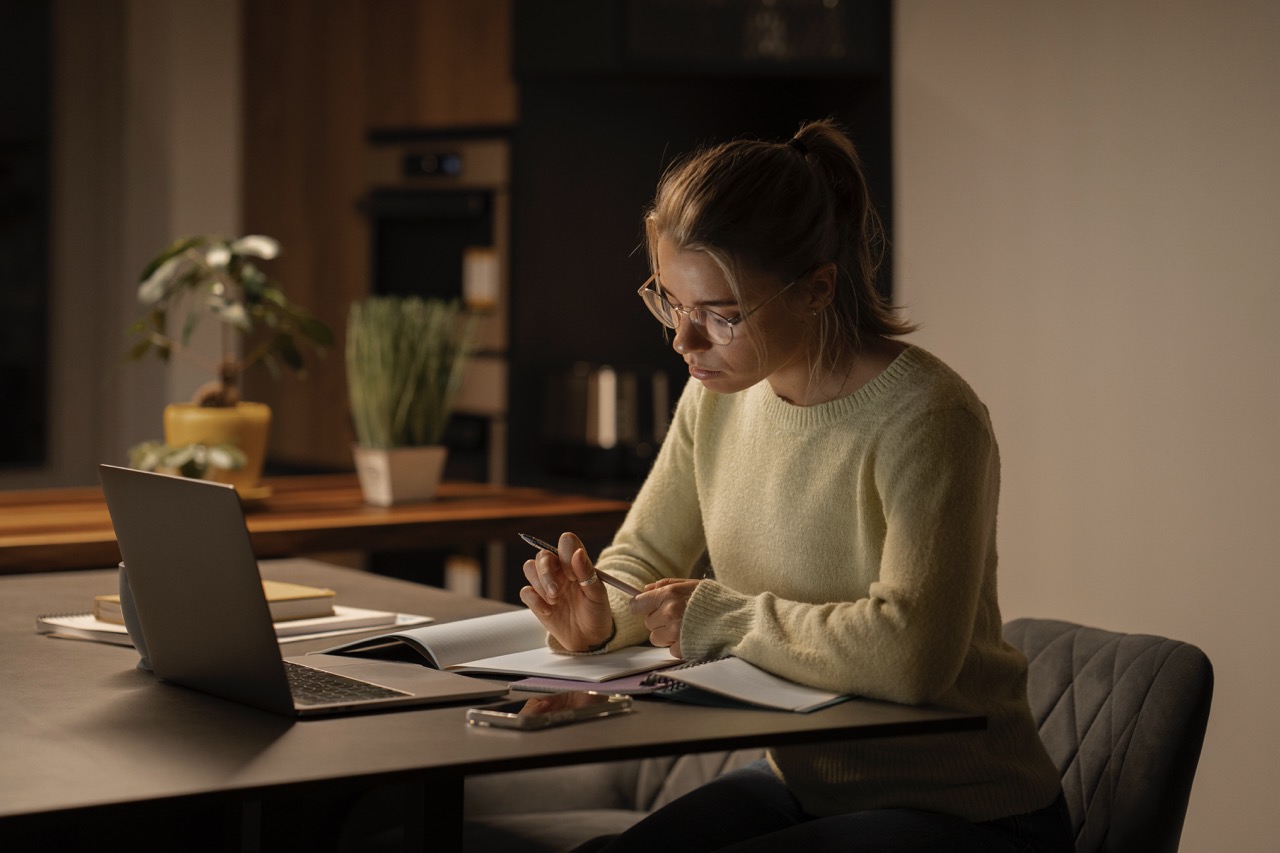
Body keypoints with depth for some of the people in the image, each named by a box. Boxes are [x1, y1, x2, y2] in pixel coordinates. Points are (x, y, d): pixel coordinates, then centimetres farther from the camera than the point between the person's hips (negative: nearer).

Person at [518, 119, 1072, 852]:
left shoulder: (927, 419, -23)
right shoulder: (720, 394, 1)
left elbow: (909, 652, -35)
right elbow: (642, 560, 14)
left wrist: (721, 616, -22)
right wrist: (595, 618, -10)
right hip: (805, 783, 7)